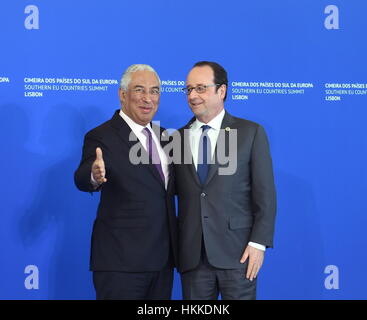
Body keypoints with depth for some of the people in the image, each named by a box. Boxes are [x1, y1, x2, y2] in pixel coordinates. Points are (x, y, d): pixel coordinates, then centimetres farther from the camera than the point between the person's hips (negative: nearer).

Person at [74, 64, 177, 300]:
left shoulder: (164, 136, 12)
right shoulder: (102, 137, -9)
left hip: (164, 258, 7)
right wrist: (94, 176, -46)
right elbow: (82, 180, -25)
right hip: (121, 262, -6)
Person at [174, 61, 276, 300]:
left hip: (237, 252, -3)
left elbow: (265, 193, -1)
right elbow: (176, 190, 11)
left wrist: (258, 243, -9)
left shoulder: (251, 132, 2)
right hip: (191, 255, 3)